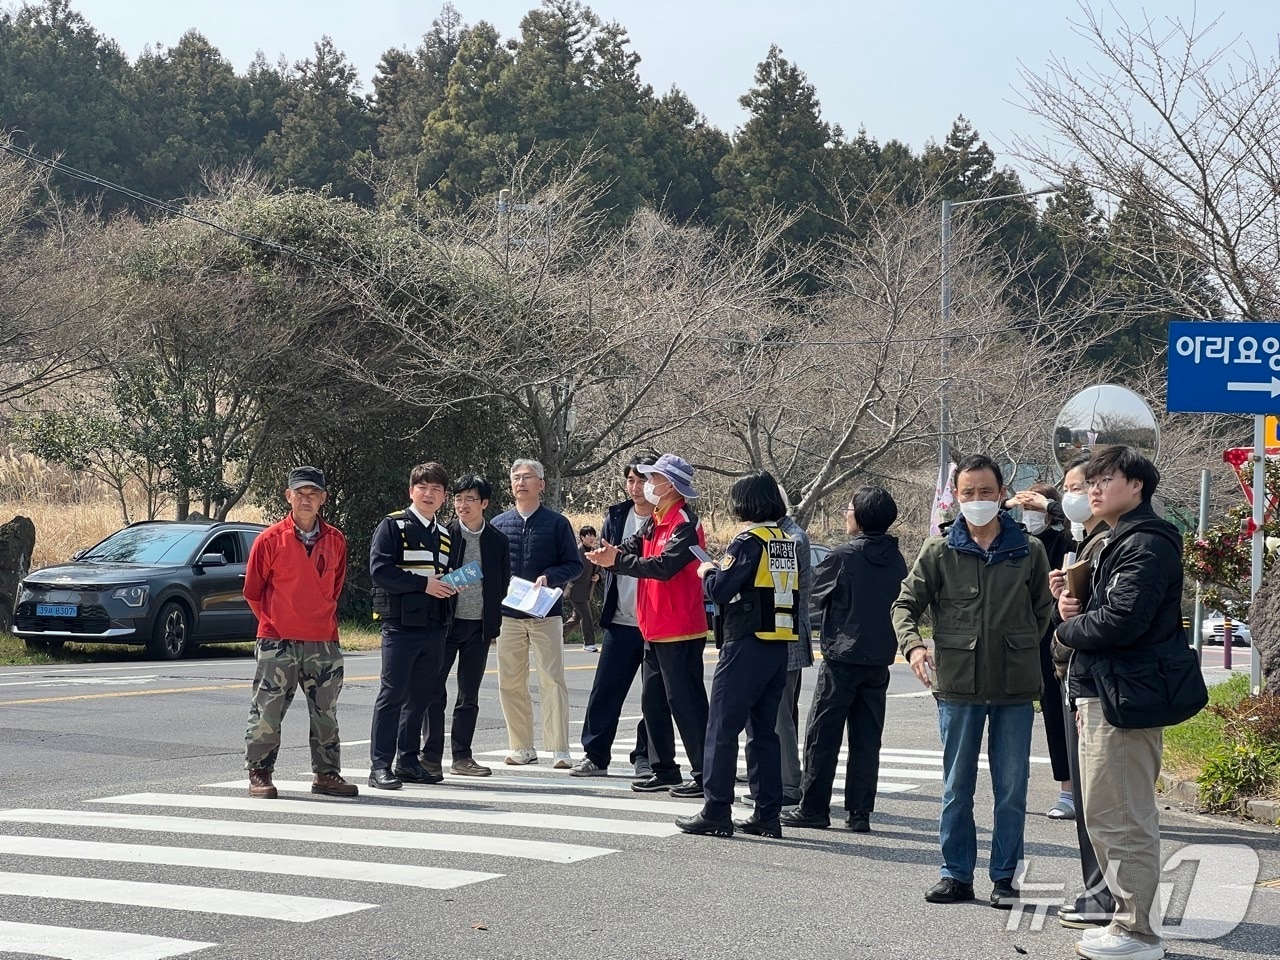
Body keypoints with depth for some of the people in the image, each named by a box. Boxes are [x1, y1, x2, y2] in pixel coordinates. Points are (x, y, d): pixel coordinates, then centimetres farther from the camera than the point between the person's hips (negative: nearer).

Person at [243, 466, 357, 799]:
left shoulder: (335, 541, 6)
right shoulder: (271, 539, -4)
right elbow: (253, 590, 4)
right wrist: (274, 622, 6)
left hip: (324, 643, 4)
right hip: (277, 643, -3)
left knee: (325, 713, 9)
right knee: (267, 712, -2)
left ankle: (326, 774, 18)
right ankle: (259, 775, 7)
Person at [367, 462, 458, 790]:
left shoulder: (445, 535, 19)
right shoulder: (393, 526, -3)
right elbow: (379, 570, -14)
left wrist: (450, 585, 3)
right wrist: (423, 584, -18)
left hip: (435, 627, 7)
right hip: (401, 624, -7)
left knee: (420, 697, 10)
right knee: (392, 694, -8)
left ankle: (408, 761, 18)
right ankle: (380, 766, -8)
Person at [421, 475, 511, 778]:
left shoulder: (497, 541, 5)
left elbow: (502, 585, 10)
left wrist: (494, 625, 5)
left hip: (479, 627, 3)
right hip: (445, 624, -3)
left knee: (469, 696, 8)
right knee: (434, 692, -3)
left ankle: (462, 756, 16)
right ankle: (431, 757, 2)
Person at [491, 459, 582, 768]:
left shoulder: (556, 523, 2)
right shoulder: (498, 524, 10)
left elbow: (574, 565, 2)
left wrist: (549, 577, -15)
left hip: (546, 614, -3)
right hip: (507, 614, 3)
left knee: (552, 681, -6)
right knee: (510, 684, 5)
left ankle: (559, 750, -3)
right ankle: (522, 747, 14)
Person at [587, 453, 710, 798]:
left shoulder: (685, 524, -15)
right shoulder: (654, 522, 15)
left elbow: (665, 565, -26)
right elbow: (632, 548, 4)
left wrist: (617, 560, -27)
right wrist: (611, 554, -19)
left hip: (680, 631, -10)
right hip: (654, 630, 10)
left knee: (686, 702, -7)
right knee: (653, 701, 13)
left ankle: (704, 774, -3)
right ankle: (664, 770, 21)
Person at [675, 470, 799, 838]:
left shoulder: (747, 542, -11)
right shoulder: (788, 544, 12)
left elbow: (720, 590, -18)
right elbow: (795, 596, 15)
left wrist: (707, 573, 4)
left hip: (746, 645, -8)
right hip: (779, 645, 8)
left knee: (723, 728, -2)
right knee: (764, 731, 12)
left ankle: (716, 813, -3)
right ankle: (767, 814, 11)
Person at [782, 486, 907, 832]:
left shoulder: (844, 555, -12)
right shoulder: (896, 559, 4)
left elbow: (816, 591, -1)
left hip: (842, 655, -5)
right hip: (879, 658, 5)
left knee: (823, 734, 3)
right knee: (867, 738, 8)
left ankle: (813, 808, 5)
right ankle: (860, 812, 8)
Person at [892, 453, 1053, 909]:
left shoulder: (1028, 551, 5)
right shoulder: (939, 551, 3)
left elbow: (1043, 610, 14)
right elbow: (906, 604, 4)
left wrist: (1025, 657, 5)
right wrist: (912, 644, -14)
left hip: (1015, 686, 0)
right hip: (957, 685, 0)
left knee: (1012, 789, 4)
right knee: (956, 788, 8)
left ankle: (1004, 877, 14)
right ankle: (956, 874, 17)